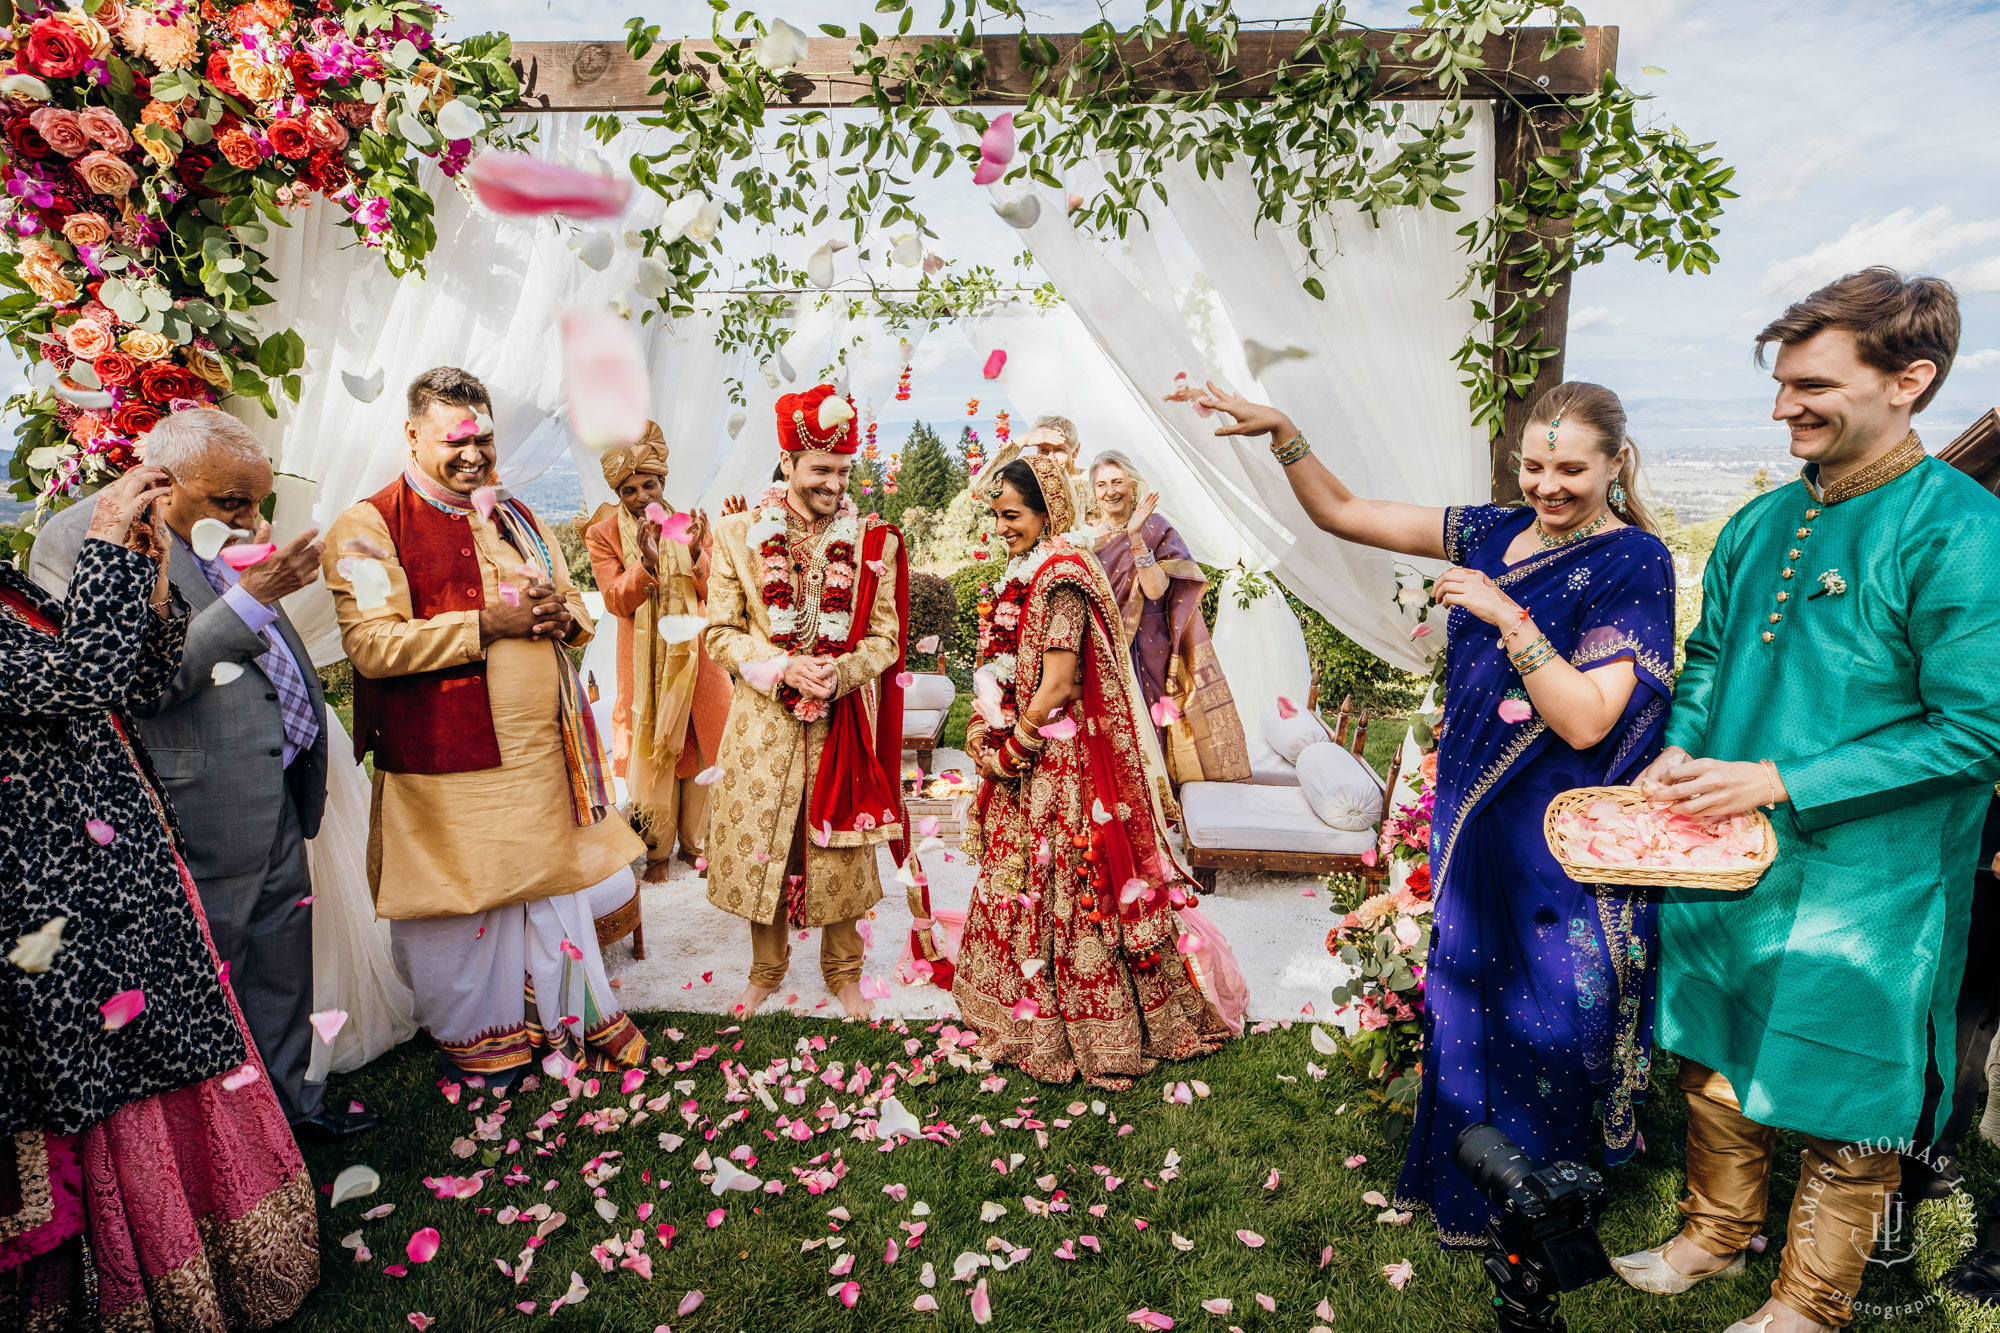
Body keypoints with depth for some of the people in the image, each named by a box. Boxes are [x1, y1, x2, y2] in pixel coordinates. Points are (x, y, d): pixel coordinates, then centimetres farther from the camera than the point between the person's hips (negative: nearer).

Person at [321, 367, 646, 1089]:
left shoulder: (515, 517, 14)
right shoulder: (368, 528, -6)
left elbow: (575, 608, 18)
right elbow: (372, 645, -18)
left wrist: (561, 617, -7)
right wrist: (489, 624, -20)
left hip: (542, 749, 6)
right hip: (445, 762, -5)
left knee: (554, 881, 15)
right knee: (460, 898, 8)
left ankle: (568, 1014, 31)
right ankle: (475, 1033, 29)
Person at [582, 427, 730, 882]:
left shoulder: (692, 524, 5)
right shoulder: (604, 534, 0)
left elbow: (713, 593, -1)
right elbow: (617, 601, -9)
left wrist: (696, 553, -20)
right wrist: (645, 561, -26)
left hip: (695, 654, 2)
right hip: (645, 663, -2)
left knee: (700, 746, 6)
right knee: (652, 750, 0)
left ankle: (694, 842, 22)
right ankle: (658, 850, 14)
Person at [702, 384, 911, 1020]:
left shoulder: (873, 539, 0)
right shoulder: (737, 533, -1)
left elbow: (885, 637, 1)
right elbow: (720, 632, -1)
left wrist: (836, 673, -17)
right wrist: (782, 666, -16)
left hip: (843, 722, 0)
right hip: (763, 721, 0)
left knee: (840, 847, 9)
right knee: (760, 844, 10)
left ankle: (843, 973, 29)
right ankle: (766, 971, 32)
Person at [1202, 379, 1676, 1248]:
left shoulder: (1632, 562, -14)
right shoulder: (1496, 531, 3)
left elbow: (1586, 721, -22)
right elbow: (1341, 514, 3)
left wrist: (1506, 614, -25)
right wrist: (1283, 433, -8)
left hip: (1559, 849, -6)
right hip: (1472, 818, 6)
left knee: (1541, 1019, 11)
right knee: (1464, 999, 20)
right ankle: (1457, 1184, 43)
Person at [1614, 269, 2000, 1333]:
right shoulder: (1762, 522, 5)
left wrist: (1781, 783, -21)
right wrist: (1681, 752, -2)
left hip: (1862, 886, -6)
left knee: (1844, 1107, 11)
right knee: (1714, 1063, 20)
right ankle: (1714, 1237, 43)